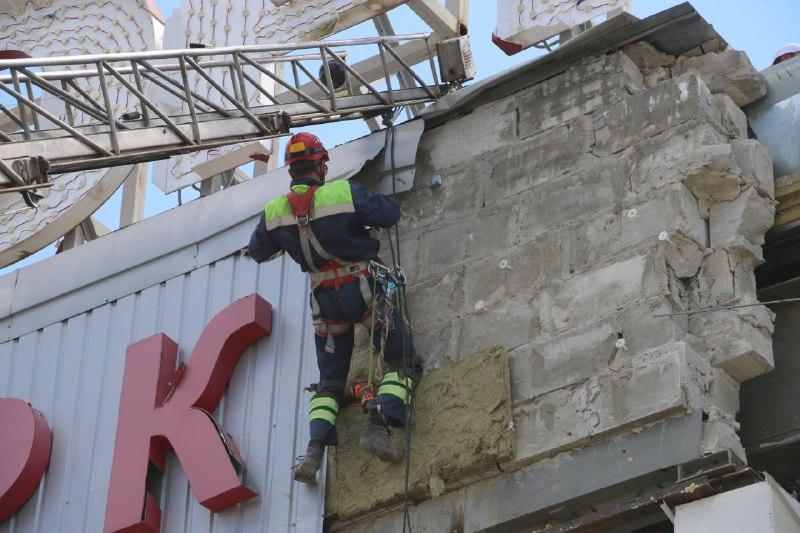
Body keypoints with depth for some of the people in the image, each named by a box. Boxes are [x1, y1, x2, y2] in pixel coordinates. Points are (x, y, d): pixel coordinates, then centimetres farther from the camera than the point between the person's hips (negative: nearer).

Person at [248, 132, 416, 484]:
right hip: (363, 289, -4)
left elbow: (258, 252, 13)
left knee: (330, 379, 15)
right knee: (400, 361, 9)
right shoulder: (344, 193, -16)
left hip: (324, 299, 4)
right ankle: (378, 425, -13)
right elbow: (390, 214, -6)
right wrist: (364, 211, 15)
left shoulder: (274, 211, -4)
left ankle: (314, 449, -3)